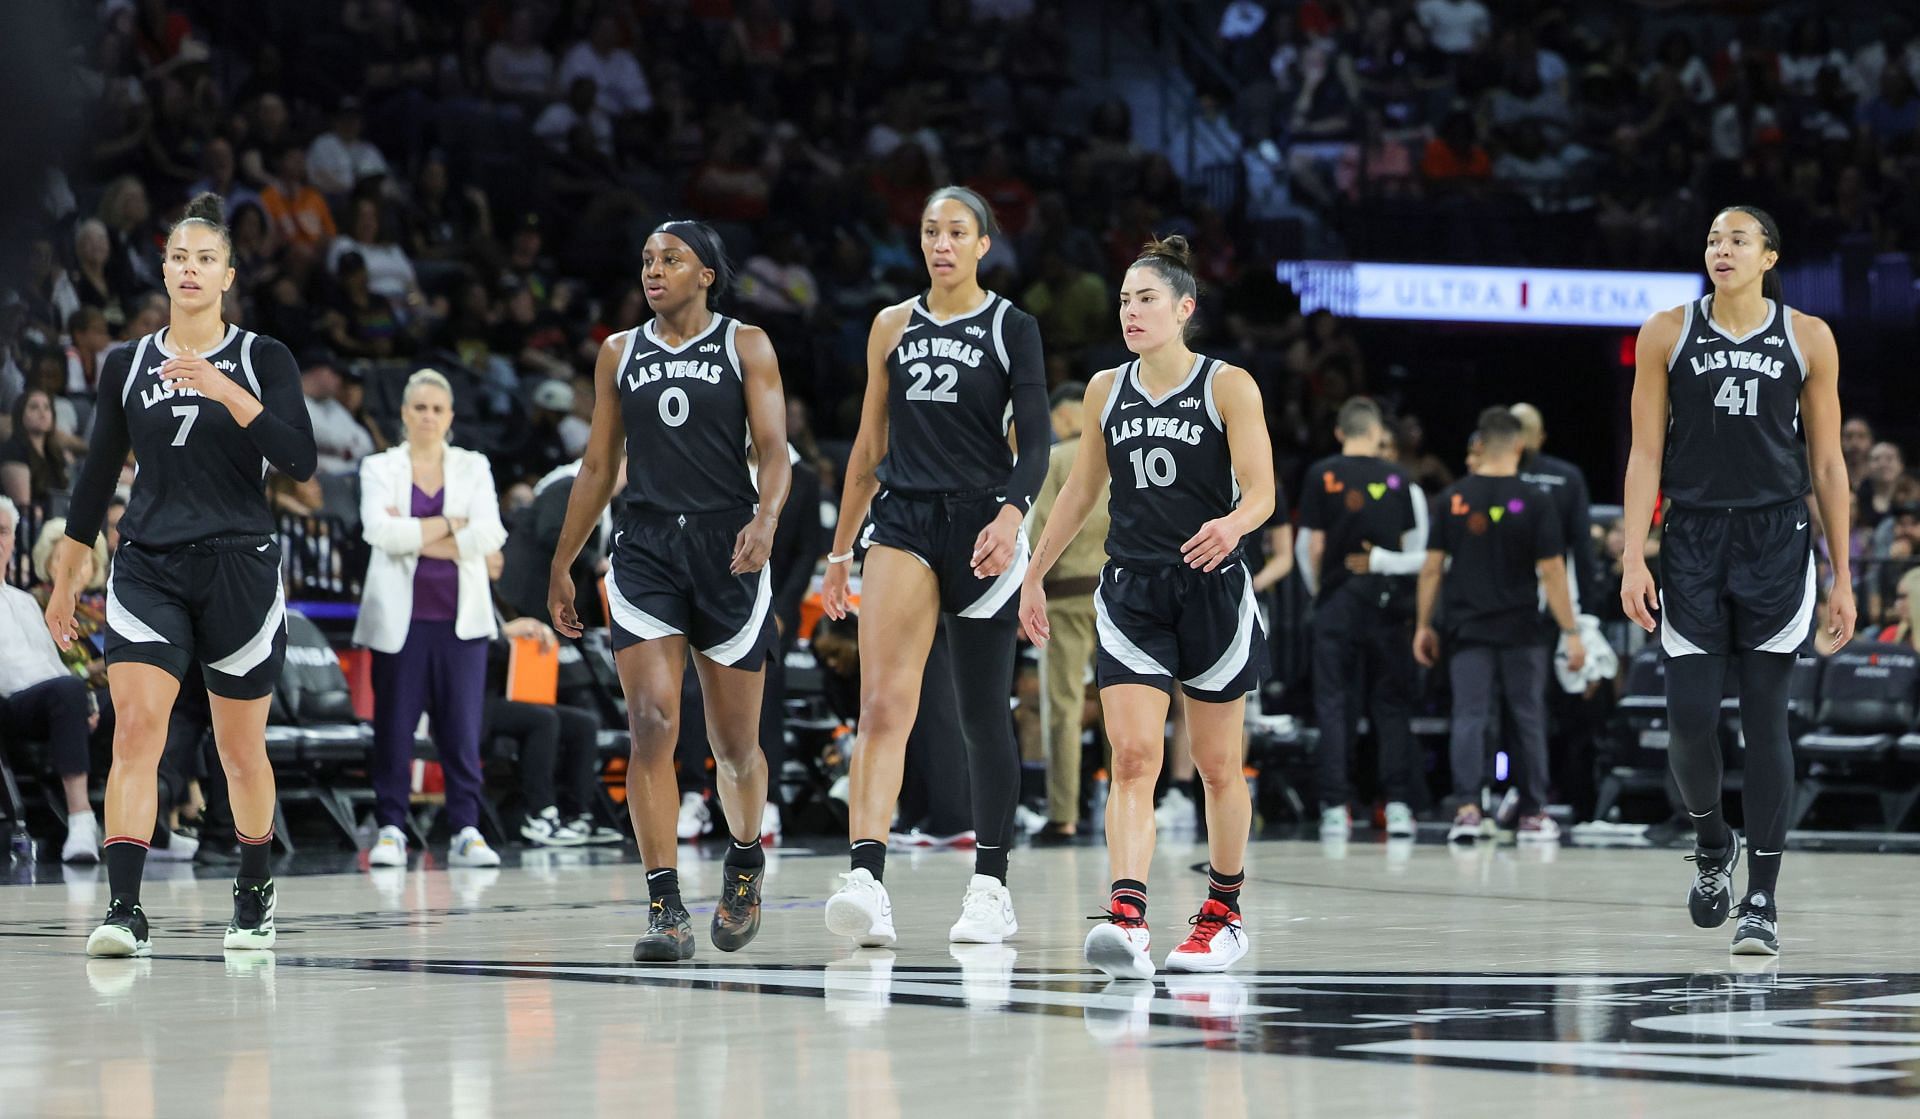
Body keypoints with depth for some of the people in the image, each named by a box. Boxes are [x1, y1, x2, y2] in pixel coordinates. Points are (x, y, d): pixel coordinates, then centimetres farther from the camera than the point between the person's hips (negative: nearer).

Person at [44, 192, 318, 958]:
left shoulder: (261, 358, 1)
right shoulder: (127, 365, 8)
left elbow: (299, 460, -12)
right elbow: (97, 478, 14)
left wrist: (225, 391, -22)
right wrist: (64, 582, 15)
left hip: (240, 570, -1)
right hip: (148, 571, 1)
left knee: (242, 750, 9)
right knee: (136, 730, -17)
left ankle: (255, 894, 31)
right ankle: (124, 910, -23)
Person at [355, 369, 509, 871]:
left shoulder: (473, 467, 11)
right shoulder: (380, 468, 8)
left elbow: (489, 535, -4)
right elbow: (379, 530, -10)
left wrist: (416, 538, -8)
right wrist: (448, 524, -8)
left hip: (461, 616, 1)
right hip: (401, 616, -1)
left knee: (462, 726, -3)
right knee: (394, 723, -2)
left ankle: (466, 831, -1)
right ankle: (391, 830, 4)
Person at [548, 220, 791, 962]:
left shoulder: (746, 346, 4)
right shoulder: (620, 353, 12)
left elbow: (774, 452, -3)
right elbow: (598, 468, 17)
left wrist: (764, 522, -23)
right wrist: (561, 565, 15)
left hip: (728, 547, -1)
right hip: (646, 547, 1)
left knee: (735, 742, 5)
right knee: (652, 724, -15)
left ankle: (745, 861, 35)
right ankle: (665, 907, -16)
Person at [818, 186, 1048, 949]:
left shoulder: (1011, 327, 2)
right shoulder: (893, 327, 12)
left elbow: (1035, 442, -5)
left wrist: (1012, 513, -24)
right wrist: (840, 554, 16)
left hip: (980, 526, -2)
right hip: (903, 521, 2)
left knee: (983, 714, 4)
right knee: (883, 703, -15)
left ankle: (991, 888, 16)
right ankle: (866, 880, -27)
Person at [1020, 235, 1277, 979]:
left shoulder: (1229, 387, -4)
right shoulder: (1106, 389, 8)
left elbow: (1261, 492, -10)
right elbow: (1082, 490, 18)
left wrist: (1234, 524, -33)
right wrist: (1035, 573, 18)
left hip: (1213, 589, -2)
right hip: (1131, 594, 2)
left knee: (1218, 766, 9)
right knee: (1133, 758, -13)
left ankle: (1223, 912, 27)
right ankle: (1126, 920, -25)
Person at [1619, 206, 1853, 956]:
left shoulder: (1808, 339, 1)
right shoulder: (1667, 334, 1)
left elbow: (1827, 462, 4)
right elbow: (1646, 452, 2)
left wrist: (1842, 578, 3)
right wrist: (1633, 560, -7)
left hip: (1776, 545, -1)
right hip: (1693, 543, 1)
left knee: (1766, 721, -1)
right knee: (1689, 718, -4)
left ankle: (1763, 898, 6)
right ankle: (1711, 843, 25)